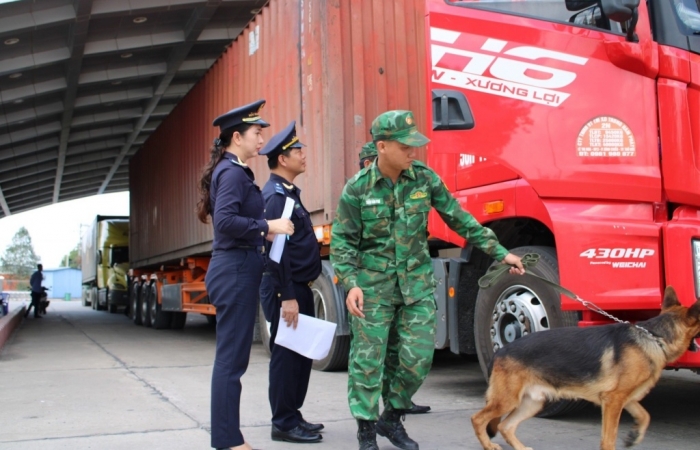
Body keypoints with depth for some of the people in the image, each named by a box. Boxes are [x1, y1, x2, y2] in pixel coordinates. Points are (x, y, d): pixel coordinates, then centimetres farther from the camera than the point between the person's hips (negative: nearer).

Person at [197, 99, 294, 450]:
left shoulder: (234, 172, 17)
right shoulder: (233, 172, -13)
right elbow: (225, 220, -25)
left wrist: (263, 231, 8)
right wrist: (267, 226, -19)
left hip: (237, 269, 10)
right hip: (236, 271, -10)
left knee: (232, 356, 13)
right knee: (232, 358, -5)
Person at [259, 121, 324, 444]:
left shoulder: (289, 192, 15)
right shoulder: (276, 195, -16)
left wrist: (299, 292, 19)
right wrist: (287, 297, -24)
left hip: (298, 286, 10)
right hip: (286, 288, -10)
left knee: (300, 353, 15)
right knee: (286, 354, -3)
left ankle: (292, 415, 25)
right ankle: (283, 423, 5)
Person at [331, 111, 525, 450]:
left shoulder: (424, 178, -2)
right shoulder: (357, 189, -9)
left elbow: (459, 219, 4)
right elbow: (342, 241, -5)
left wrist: (500, 253, 3)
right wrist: (351, 284, -17)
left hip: (417, 282, 3)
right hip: (373, 285, -3)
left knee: (418, 358, 3)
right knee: (368, 359, 3)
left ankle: (392, 418, 25)